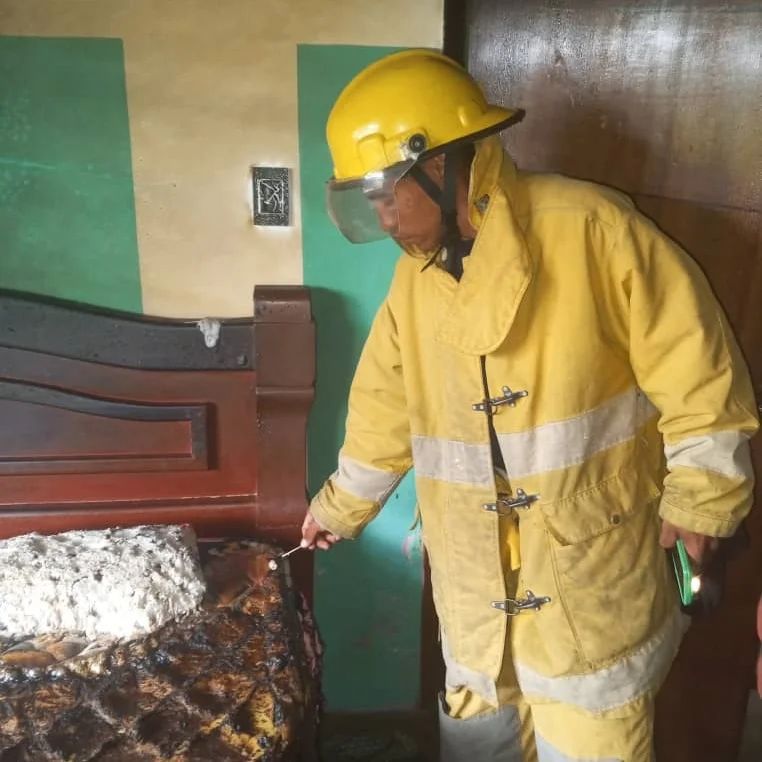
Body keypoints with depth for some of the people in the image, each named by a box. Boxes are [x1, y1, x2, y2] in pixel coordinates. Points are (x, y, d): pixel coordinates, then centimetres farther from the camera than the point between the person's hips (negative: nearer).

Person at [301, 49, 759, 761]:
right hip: (473, 586, 5)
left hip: (591, 579, -5)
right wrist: (341, 506, 22)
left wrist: (701, 498, -10)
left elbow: (692, 366, -12)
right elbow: (384, 410, 13)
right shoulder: (415, 278, 3)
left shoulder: (590, 230, -16)